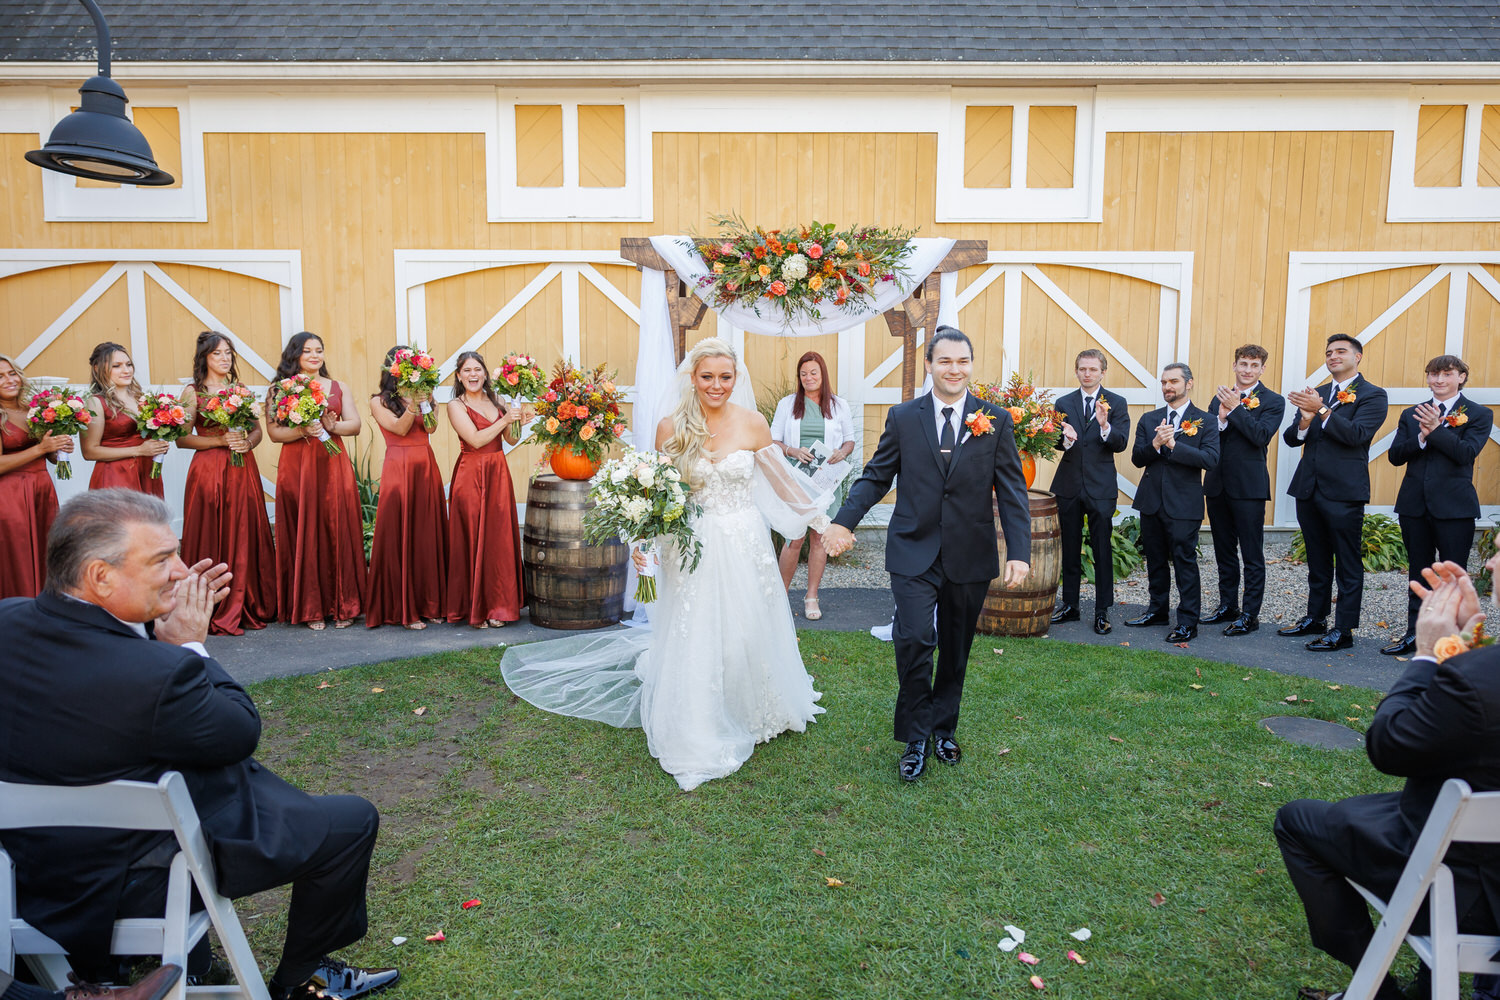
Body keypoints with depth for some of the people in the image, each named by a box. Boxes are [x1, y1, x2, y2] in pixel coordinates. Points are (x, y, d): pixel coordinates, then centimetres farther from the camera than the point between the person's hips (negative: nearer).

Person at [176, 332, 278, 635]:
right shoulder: (192, 392, 2)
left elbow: (257, 429, 15)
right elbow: (182, 438, -4)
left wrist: (247, 443, -5)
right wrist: (221, 440, -13)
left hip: (243, 470, 4)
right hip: (208, 471, -3)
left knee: (245, 537, 3)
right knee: (211, 539, -4)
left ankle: (248, 608, 12)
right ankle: (215, 614, 3)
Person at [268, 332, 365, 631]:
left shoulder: (338, 388, 15)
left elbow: (355, 425, 6)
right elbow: (274, 432, -2)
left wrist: (332, 426, -12)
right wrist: (303, 430, -18)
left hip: (333, 466, 2)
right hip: (296, 468, -2)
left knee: (338, 532, -1)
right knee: (304, 535, -2)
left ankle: (343, 606, 6)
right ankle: (310, 609, 5)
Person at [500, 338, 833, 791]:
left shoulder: (753, 423, -3)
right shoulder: (672, 427, -4)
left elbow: (779, 480, 7)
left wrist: (818, 517, 6)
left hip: (744, 546, 1)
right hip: (691, 548, -1)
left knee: (747, 635, 11)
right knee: (694, 641, 4)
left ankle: (752, 716, 37)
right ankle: (698, 740, 18)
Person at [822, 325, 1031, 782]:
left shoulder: (996, 422, 1)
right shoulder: (903, 417, 2)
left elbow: (1012, 491, -1)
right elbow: (876, 476, 3)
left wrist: (1019, 552, -10)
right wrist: (844, 522, -11)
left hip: (970, 556, 1)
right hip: (914, 553, -1)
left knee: (956, 650, 13)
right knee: (914, 639, -14)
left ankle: (943, 727, 34)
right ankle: (915, 737, 4)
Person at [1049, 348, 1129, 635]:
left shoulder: (1116, 403, 0)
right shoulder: (1064, 403, 9)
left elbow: (1120, 444, -10)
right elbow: (1057, 443, 3)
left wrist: (1105, 425, -28)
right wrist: (1066, 439, -19)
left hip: (1100, 486, -3)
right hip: (1069, 485, 3)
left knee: (1102, 550, -1)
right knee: (1070, 548, 11)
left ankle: (1102, 611, 7)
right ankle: (1069, 605, 22)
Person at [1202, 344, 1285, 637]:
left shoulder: (1272, 401, -3)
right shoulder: (1221, 397, 11)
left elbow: (1261, 436, -18)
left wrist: (1235, 408, -19)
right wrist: (1221, 419, -16)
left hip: (1249, 486, -5)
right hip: (1217, 484, 6)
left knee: (1252, 554, 0)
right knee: (1224, 550, 15)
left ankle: (1250, 614, 6)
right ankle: (1228, 606, 26)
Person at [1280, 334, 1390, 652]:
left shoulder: (1372, 395, -3)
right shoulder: (1316, 394, 14)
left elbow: (1357, 435, -18)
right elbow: (1290, 438, 7)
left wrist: (1321, 410, -23)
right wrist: (1304, 422, -14)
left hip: (1343, 492, -6)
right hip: (1309, 489, 6)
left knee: (1348, 564, -1)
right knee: (1317, 561, 17)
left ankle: (1344, 630, 5)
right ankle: (1315, 618, 28)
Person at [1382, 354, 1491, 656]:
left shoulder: (1478, 414, 1)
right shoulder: (1411, 414, 11)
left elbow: (1467, 452, -14)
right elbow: (1395, 455, 0)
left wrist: (1436, 429, -22)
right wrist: (1421, 437, -15)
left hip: (1454, 506, -4)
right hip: (1415, 504, 4)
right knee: (1419, 573, 12)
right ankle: (1415, 634, 21)